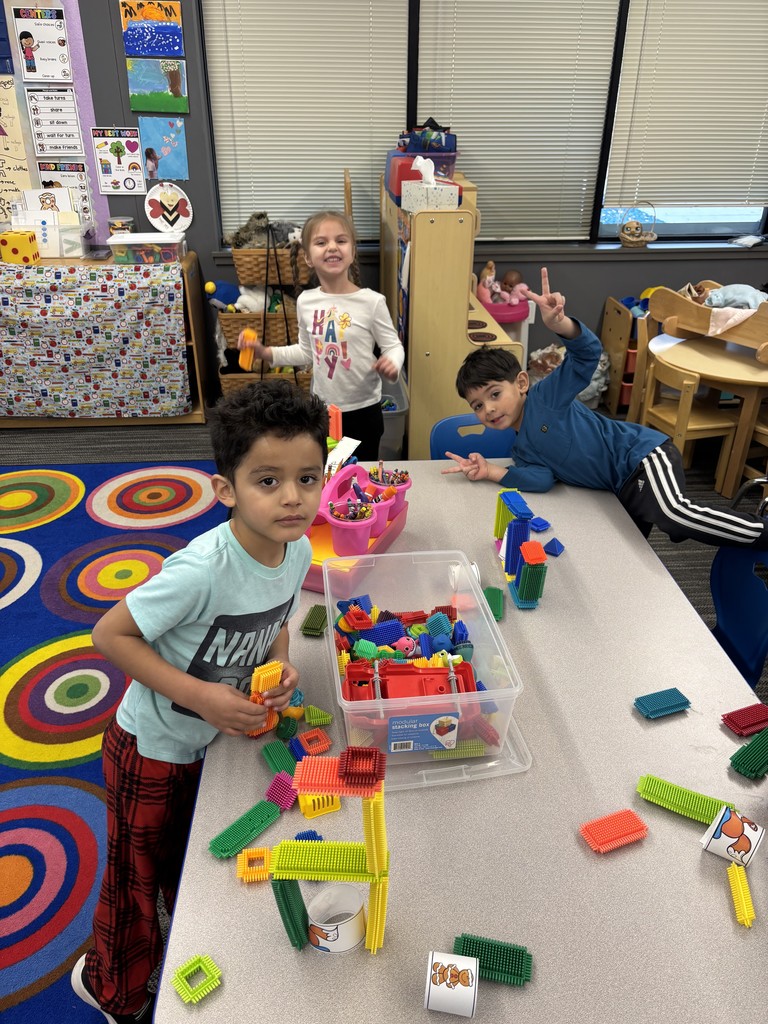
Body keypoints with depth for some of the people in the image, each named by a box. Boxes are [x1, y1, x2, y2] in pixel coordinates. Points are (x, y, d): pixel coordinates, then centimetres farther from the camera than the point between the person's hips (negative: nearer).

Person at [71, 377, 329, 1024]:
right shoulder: (203, 569, -37)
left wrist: (280, 666, -15)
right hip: (152, 750, -6)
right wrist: (200, 695, -31)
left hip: (213, 740, 6)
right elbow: (111, 634, -28)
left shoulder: (297, 550, -14)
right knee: (137, 879, 18)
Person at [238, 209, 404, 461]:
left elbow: (393, 346, -8)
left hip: (363, 410, -4)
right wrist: (266, 353, 2)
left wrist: (392, 364, -31)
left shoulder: (372, 301, -16)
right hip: (321, 408, 4)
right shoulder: (305, 302, -2)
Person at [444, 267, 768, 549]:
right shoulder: (522, 451, 10)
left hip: (640, 452, -8)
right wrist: (490, 471, -16)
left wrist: (559, 325, -40)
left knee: (673, 512, -35)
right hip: (624, 490, 8)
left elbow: (588, 352, -20)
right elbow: (541, 479, -9)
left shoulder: (545, 396, -8)